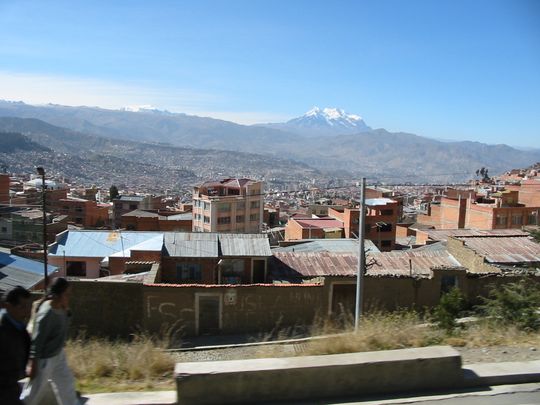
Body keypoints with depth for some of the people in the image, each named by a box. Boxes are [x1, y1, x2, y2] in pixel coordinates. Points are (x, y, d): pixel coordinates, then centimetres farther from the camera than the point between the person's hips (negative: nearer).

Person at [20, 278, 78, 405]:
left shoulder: (60, 307, -6)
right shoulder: (46, 313, -29)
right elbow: (37, 340, -24)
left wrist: (66, 310, -7)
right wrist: (33, 364, -19)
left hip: (58, 354, 8)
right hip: (45, 358, -8)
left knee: (66, 383, 19)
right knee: (35, 392, 9)